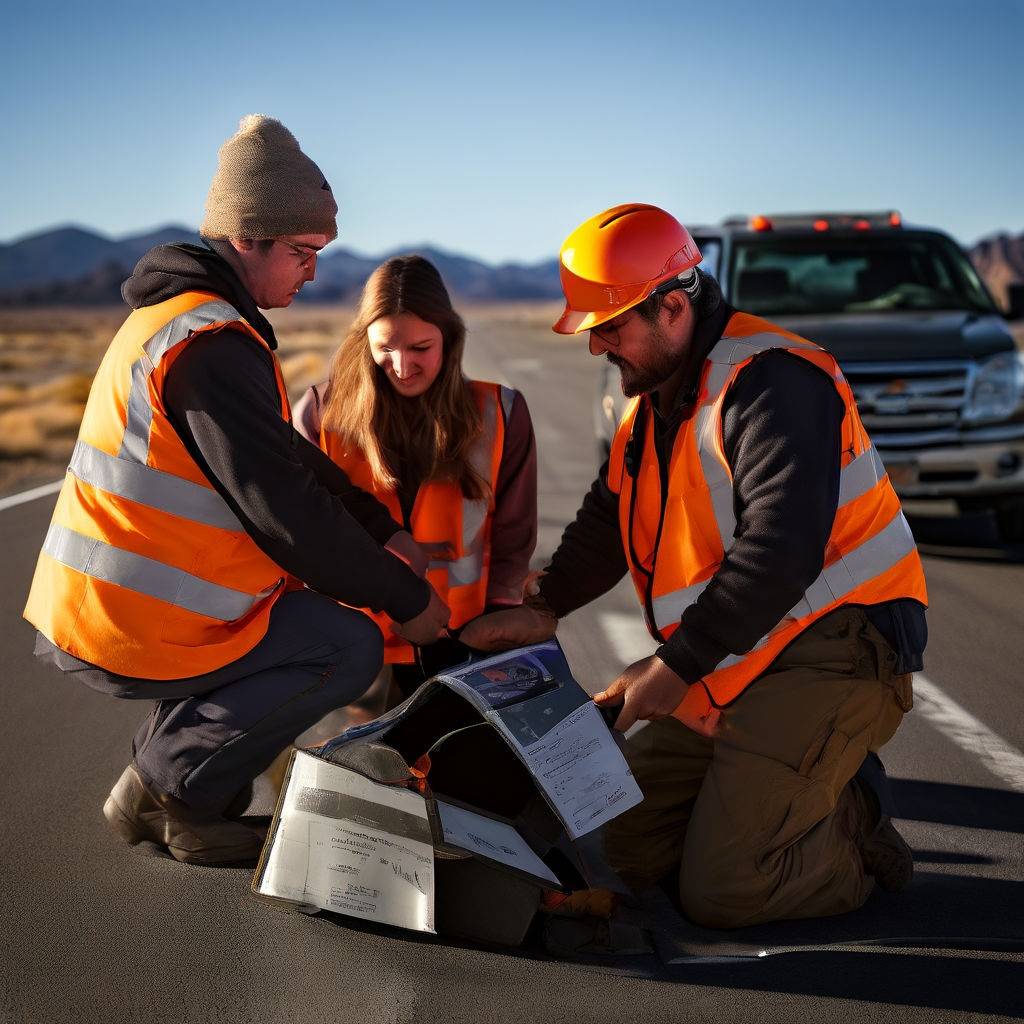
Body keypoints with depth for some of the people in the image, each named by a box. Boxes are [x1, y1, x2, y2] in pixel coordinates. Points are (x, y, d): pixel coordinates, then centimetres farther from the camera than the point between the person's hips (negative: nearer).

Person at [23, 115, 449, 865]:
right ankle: (169, 784, 1)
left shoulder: (180, 312, 13)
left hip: (88, 606, 10)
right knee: (353, 647, -3)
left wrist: (381, 530, 9)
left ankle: (182, 785, 17)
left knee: (310, 604, 23)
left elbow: (286, 456, 17)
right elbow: (286, 509, -22)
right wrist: (404, 597, -10)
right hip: (132, 633, -10)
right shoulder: (211, 345, -21)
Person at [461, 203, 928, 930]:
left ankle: (855, 825, 11)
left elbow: (780, 552, -27)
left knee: (720, 891, -13)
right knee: (634, 850, 9)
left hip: (832, 653, -10)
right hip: (730, 667, 10)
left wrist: (676, 667, -22)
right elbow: (607, 521, 20)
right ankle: (822, 791, 17)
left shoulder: (770, 381, -19)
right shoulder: (654, 399, 13)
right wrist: (545, 609, 4)